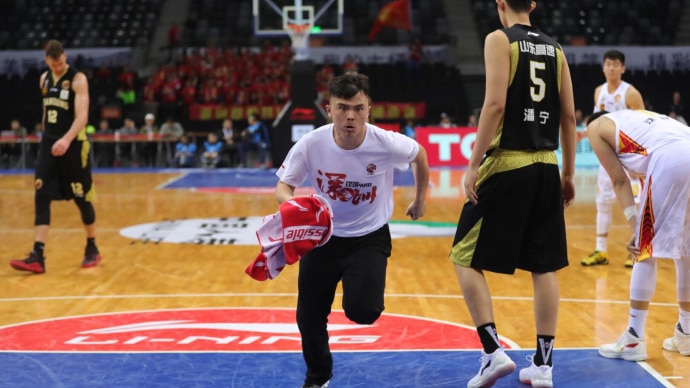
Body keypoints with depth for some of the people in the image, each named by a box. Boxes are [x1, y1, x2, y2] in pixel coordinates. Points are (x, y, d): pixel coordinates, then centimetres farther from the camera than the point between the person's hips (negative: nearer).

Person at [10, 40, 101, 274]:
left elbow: (82, 115, -23)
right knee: (41, 197, -6)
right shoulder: (44, 79, 9)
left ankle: (92, 249, 24)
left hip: (73, 144, -5)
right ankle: (37, 256, -9)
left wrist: (66, 140, -38)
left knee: (82, 198, 5)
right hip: (49, 143, 5)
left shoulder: (78, 79, -12)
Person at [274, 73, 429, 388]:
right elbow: (283, 187, -10)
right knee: (308, 316, 3)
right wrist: (291, 203, -34)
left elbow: (419, 154, 1)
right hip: (322, 236, 2)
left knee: (362, 311, -22)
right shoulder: (310, 144, -21)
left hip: (369, 237, -1)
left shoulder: (386, 143, -22)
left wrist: (420, 199, 12)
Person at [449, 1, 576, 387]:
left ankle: (494, 352, -4)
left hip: (507, 165, -6)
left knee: (466, 258, 4)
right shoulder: (555, 47, 12)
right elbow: (569, 116, 11)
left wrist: (474, 164, -12)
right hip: (546, 166, 6)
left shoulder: (499, 40, -4)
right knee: (545, 266, 9)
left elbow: (495, 104, -15)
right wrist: (568, 173, 18)